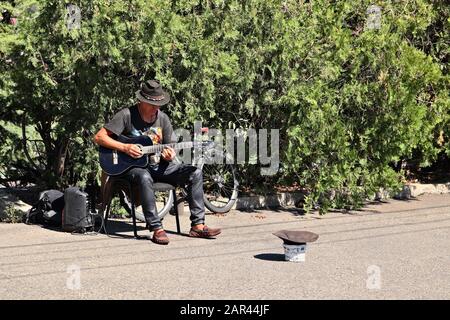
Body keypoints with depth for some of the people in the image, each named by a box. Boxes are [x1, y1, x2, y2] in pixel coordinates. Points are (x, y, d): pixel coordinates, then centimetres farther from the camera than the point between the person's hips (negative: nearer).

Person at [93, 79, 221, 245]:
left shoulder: (163, 118, 6)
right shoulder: (127, 115, -9)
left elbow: (169, 147, 12)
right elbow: (99, 137, -12)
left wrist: (169, 156, -14)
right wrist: (125, 147, -22)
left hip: (157, 165, 5)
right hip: (132, 166, -5)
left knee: (195, 173, -13)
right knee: (144, 178, -42)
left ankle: (198, 226, -15)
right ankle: (157, 229, -36)